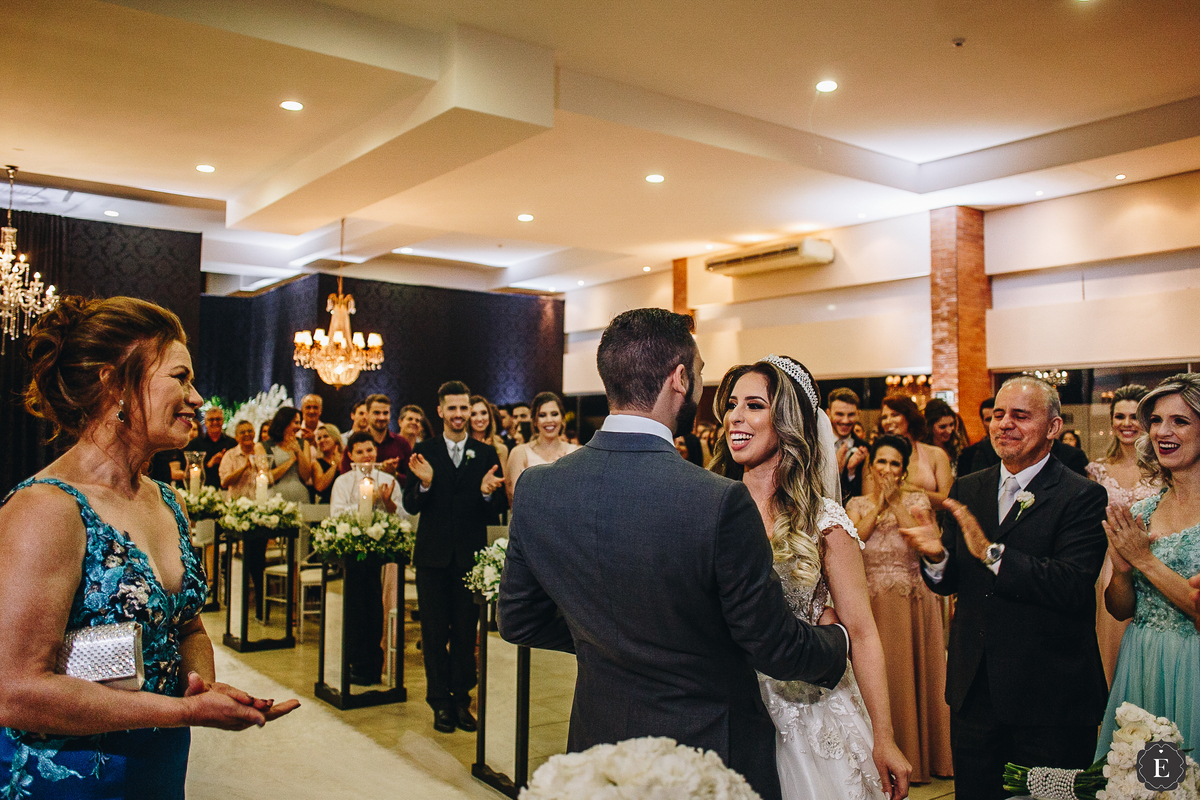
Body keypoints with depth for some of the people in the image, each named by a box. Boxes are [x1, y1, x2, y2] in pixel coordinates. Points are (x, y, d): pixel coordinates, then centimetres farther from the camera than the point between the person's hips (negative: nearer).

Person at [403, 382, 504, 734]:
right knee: (434, 632, 7)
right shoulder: (424, 451, 3)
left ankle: (461, 698, 21)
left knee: (466, 632, 8)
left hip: (471, 556, 0)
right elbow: (410, 506, -1)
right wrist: (424, 484, -20)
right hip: (433, 556, 0)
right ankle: (440, 701, 19)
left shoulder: (486, 454, 3)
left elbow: (494, 514, 0)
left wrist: (487, 494, -21)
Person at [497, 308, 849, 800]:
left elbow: (518, 622, 0)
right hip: (711, 753, -4)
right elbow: (775, 648, -17)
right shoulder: (721, 502, -27)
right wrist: (837, 642, 5)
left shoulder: (535, 490, -12)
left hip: (599, 742, 4)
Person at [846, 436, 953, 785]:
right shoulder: (857, 504, 9)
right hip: (871, 604, 1)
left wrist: (896, 502, -13)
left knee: (912, 673, 2)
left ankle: (916, 756, 16)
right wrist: (877, 505, -11)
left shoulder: (917, 500, 5)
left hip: (912, 603, -1)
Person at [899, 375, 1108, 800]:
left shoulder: (1082, 497, -10)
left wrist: (991, 551, -29)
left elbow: (1073, 587, -23)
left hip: (1050, 700, -5)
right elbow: (950, 583, 6)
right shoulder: (967, 490, 7)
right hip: (974, 688, 5)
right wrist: (936, 555, -16)